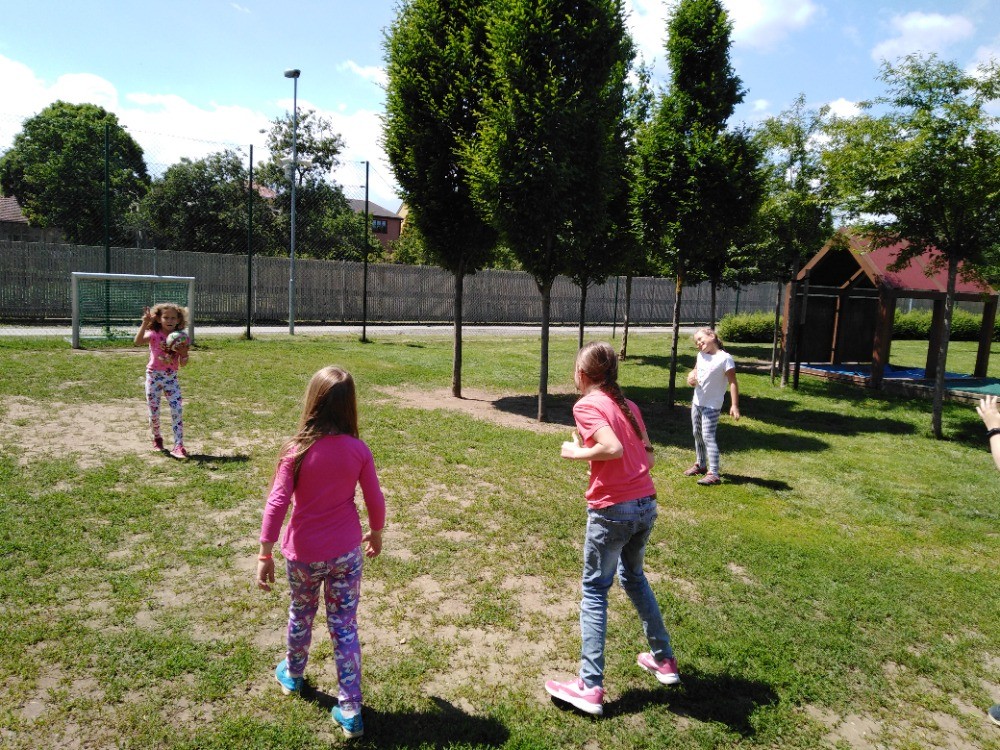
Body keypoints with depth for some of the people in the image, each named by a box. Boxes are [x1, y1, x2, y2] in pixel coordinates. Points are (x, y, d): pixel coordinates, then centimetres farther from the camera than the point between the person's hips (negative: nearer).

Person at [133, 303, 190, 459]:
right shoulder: (154, 334, -6)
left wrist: (183, 351, -19)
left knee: (178, 410, -11)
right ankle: (157, 438, 34)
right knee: (153, 412, 6)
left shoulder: (180, 338, 0)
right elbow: (137, 342, -28)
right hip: (154, 376, -1)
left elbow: (183, 364, 0)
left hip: (171, 377, 1)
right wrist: (144, 323, -35)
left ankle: (178, 446, -10)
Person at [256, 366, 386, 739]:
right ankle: (350, 711, 15)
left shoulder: (297, 450, -16)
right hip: (346, 552, 0)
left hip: (303, 553, 0)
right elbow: (375, 501, -2)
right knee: (345, 626, 10)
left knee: (300, 614, 25)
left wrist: (265, 555, -10)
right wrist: (376, 534, 16)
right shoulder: (358, 450, -11)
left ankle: (292, 674, 50)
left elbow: (277, 504, -17)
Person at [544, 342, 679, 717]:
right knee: (634, 577, 27)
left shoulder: (586, 405, -8)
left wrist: (576, 452, -9)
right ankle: (663, 660, 37)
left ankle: (590, 687, 6)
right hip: (646, 503, 7)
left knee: (595, 591, 5)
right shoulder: (628, 405, 12)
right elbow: (648, 456, 11)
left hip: (612, 510, -7)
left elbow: (612, 447, -23)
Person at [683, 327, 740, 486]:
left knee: (708, 436, -13)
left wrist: (734, 405, -26)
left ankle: (713, 474, -14)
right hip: (697, 401, 8)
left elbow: (732, 383, -18)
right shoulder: (701, 356, 7)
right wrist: (691, 376, -1)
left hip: (712, 405, -8)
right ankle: (700, 464, 35)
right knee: (697, 434, 18)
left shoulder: (725, 358, -16)